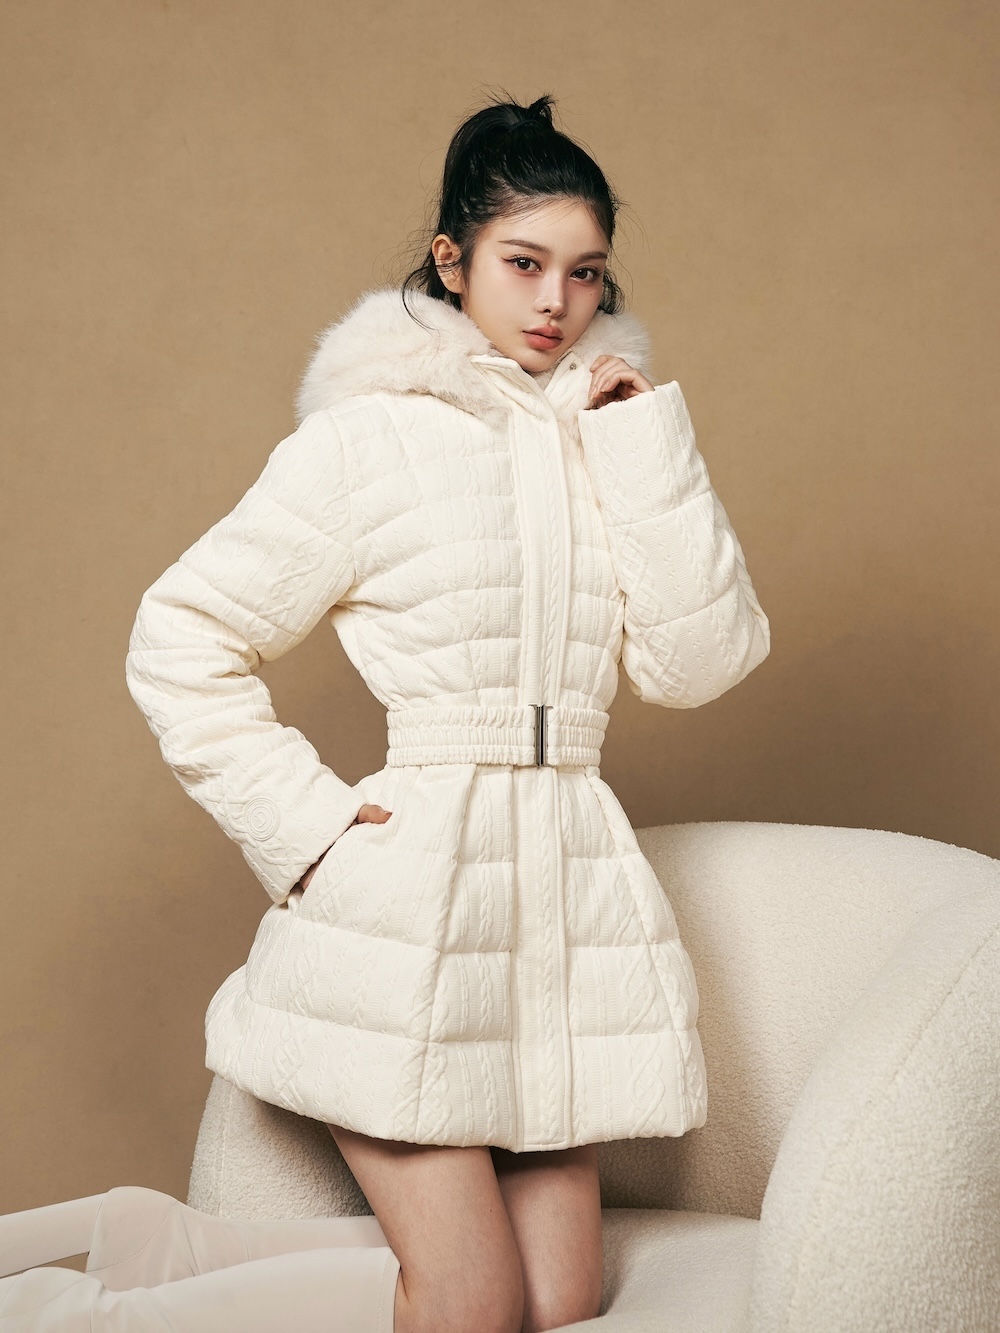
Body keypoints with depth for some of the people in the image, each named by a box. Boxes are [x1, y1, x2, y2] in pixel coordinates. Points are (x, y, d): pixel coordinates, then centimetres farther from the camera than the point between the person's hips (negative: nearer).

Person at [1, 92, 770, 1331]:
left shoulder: (610, 438, 12)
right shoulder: (372, 438, -3)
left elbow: (699, 662, 2)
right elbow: (181, 638, -2)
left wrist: (650, 445, -3)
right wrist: (303, 823, -9)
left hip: (575, 887, 6)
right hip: (413, 892, -5)